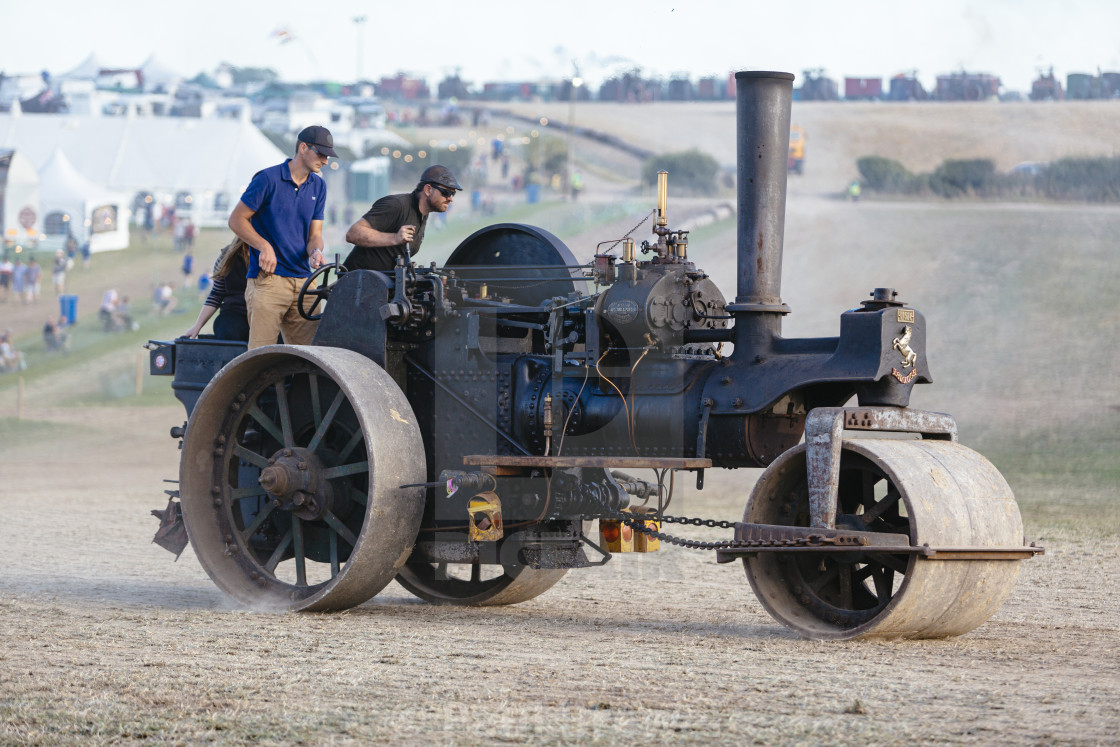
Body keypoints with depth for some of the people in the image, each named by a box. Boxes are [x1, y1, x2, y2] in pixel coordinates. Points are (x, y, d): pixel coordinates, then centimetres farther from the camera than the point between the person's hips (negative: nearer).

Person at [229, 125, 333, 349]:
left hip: (303, 280, 6)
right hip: (268, 279, -6)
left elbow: (315, 234, 14)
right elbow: (236, 220, -2)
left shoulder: (318, 186, 14)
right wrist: (265, 246, -16)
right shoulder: (268, 179, -4)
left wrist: (315, 251, -10)